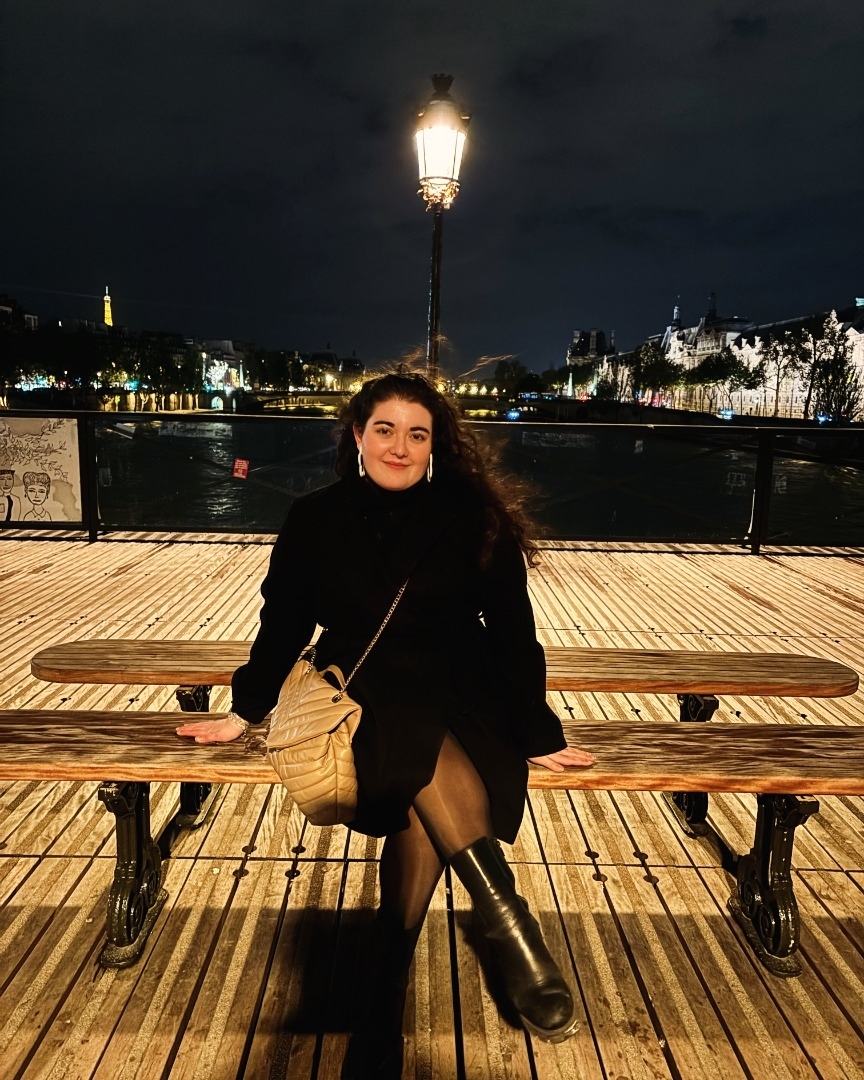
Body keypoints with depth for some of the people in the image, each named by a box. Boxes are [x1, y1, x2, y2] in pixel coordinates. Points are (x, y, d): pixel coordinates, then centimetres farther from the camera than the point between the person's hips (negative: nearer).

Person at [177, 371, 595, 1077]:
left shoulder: (474, 519, -2)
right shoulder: (315, 519, 1)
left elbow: (513, 635, 0)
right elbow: (284, 624, 12)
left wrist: (537, 735, -2)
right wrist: (246, 710, 15)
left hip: (461, 699, 0)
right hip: (364, 698, 1)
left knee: (423, 810, -30)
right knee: (426, 751, -34)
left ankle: (382, 1023, -15)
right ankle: (514, 932, -25)